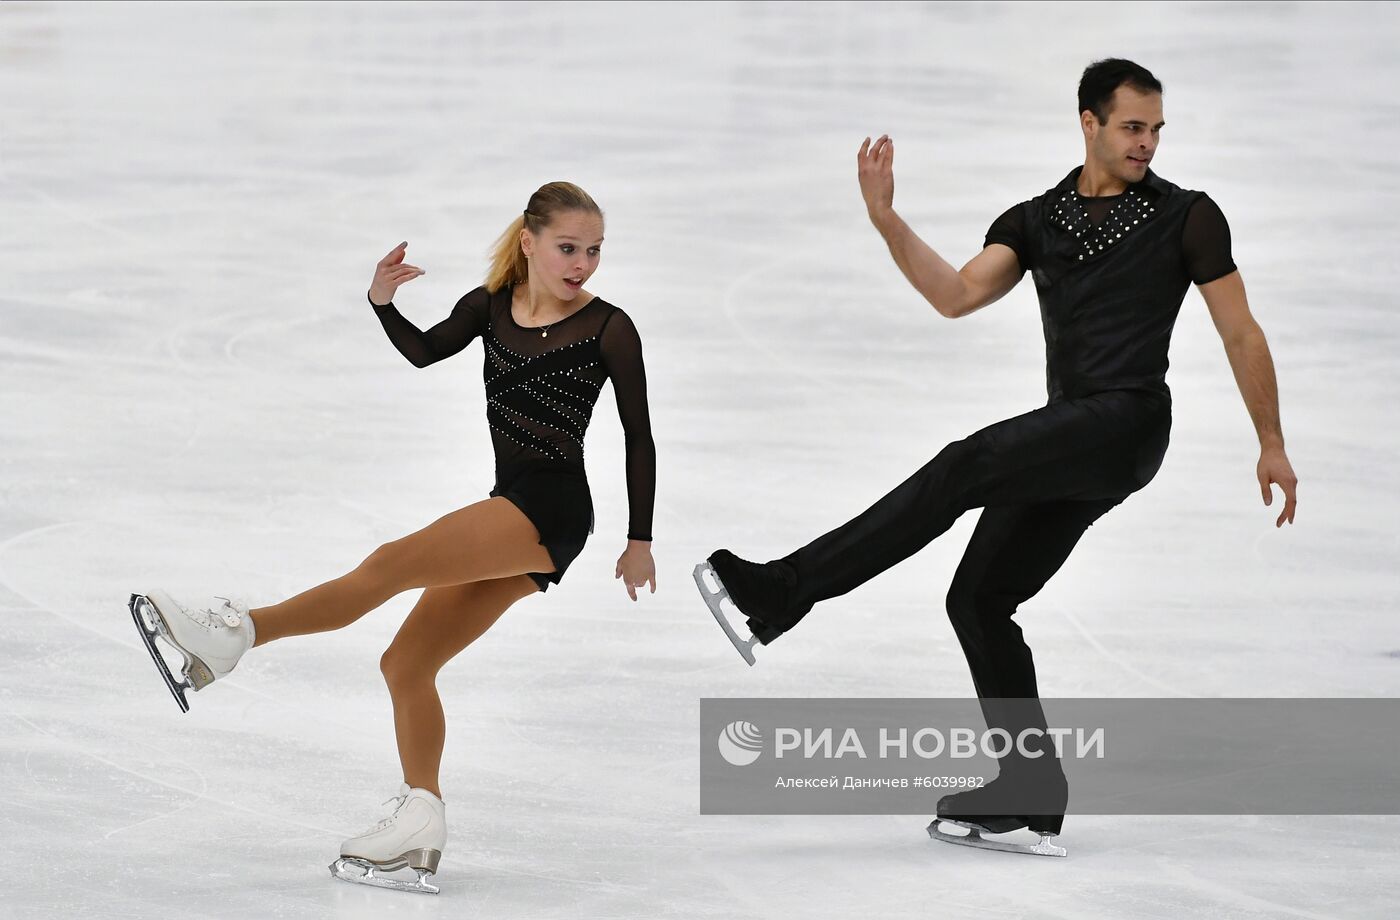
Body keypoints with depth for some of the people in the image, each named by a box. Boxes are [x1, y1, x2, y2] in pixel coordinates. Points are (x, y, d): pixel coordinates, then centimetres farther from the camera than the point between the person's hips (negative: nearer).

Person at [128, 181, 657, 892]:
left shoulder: (608, 329, -5)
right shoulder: (491, 306, 11)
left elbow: (639, 438, -1)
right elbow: (424, 351, 21)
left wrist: (640, 541, 1)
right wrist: (383, 302, 1)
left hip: (550, 508, -8)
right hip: (512, 513, 8)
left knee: (392, 563, -23)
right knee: (407, 664, 4)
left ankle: (236, 632, -24)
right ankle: (419, 826, 3)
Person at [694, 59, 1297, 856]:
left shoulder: (1186, 217, 1)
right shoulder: (1035, 222, 14)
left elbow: (1241, 334, 5)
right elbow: (957, 295, -2)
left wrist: (1273, 446, 5)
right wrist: (886, 220, -14)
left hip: (1127, 423, -7)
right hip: (1068, 443, 7)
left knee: (963, 467, -25)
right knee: (978, 599, 2)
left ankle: (778, 594, -27)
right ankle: (1033, 797, 5)